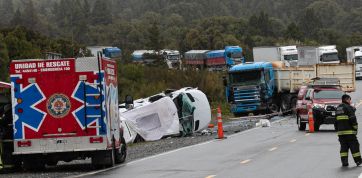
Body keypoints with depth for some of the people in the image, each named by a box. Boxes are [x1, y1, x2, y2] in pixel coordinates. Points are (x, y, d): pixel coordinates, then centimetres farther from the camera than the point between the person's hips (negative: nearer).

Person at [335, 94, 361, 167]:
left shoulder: (338, 108, 16)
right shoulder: (348, 108, -8)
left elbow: (336, 121, 18)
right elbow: (352, 119, -15)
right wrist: (355, 128, -6)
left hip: (340, 131, 7)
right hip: (349, 131, -7)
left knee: (344, 146, 8)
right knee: (354, 145, 1)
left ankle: (344, 161, 1)